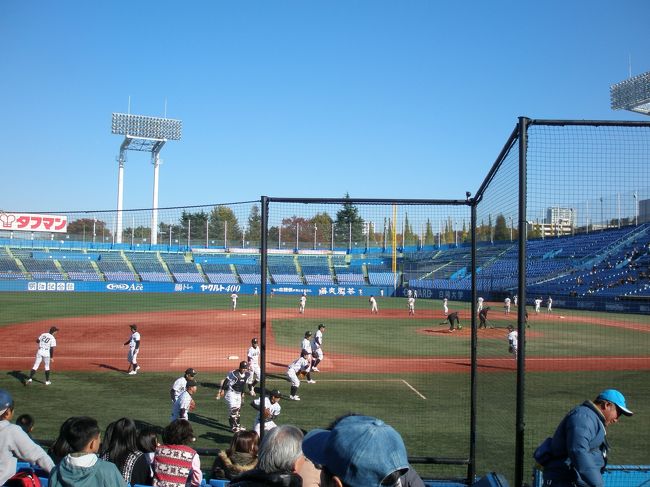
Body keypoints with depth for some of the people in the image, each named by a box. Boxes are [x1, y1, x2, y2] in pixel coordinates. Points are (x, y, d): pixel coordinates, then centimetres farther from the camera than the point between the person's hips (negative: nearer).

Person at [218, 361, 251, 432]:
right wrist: (222, 390, -20)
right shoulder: (234, 373, -25)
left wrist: (242, 393, 20)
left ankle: (237, 425, 28)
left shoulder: (247, 374, -2)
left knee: (238, 409, 15)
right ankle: (233, 427, -7)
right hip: (231, 392, -8)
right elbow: (226, 381, -21)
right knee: (233, 409, -12)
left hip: (238, 393, 8)